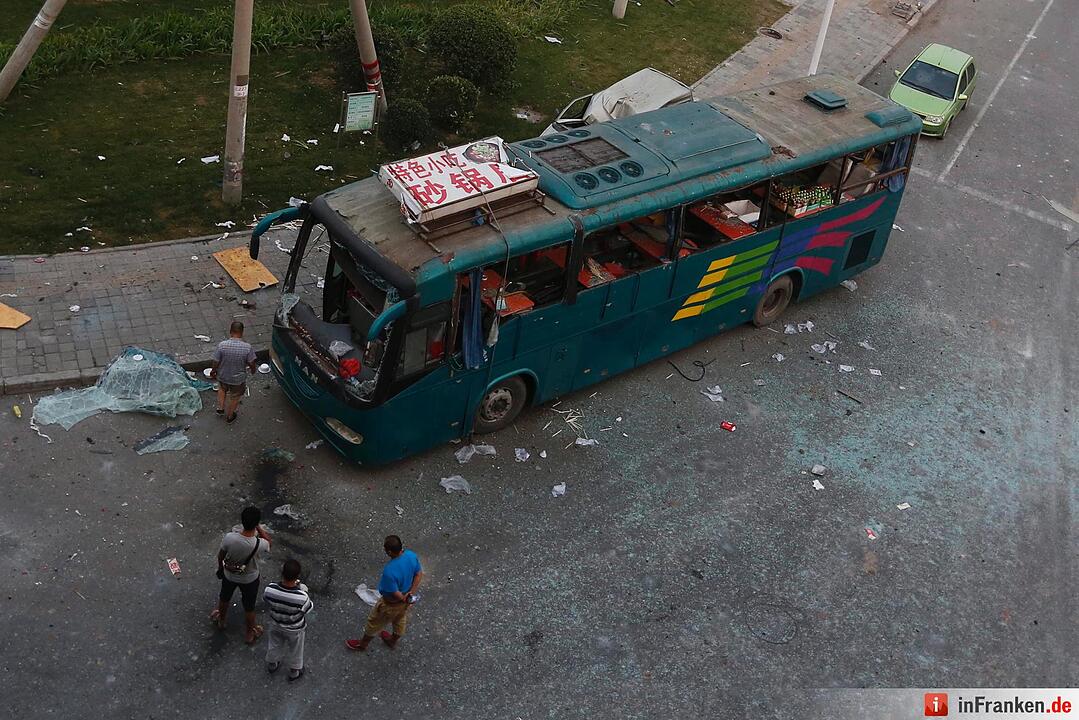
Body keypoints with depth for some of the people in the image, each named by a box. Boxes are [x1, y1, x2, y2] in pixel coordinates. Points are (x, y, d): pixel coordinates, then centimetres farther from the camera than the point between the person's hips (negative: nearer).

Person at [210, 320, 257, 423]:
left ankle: (220, 408, 46)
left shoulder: (222, 345, -25)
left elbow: (216, 363, -13)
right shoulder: (247, 347, -26)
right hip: (238, 380, -1)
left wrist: (213, 371, 8)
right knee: (235, 398, 27)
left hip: (223, 377, 1)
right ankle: (229, 416, 46)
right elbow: (252, 364, -13)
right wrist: (252, 370, 11)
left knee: (222, 389, 37)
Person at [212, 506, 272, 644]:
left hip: (229, 574, 2)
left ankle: (221, 621, 60)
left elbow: (221, 555, -11)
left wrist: (220, 568, 10)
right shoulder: (259, 544, -38)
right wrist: (259, 528, -15)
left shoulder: (229, 537, -33)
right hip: (249, 579, -2)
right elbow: (268, 543, -10)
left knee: (224, 598, 33)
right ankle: (250, 633, 47)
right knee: (249, 607, 24)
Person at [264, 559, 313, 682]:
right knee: (295, 651, 28)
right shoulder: (302, 597, -42)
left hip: (276, 625, 3)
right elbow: (308, 609, -19)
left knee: (274, 644, 34)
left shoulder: (269, 589, -35)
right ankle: (294, 672, 53)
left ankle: (272, 664, 62)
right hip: (295, 629, -3)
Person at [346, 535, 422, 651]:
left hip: (391, 604, -6)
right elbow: (419, 574, -8)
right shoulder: (411, 555, -23)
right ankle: (393, 641, 60)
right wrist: (411, 593, -7)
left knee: (374, 622, 23)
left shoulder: (389, 571, -42)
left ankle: (363, 644, 49)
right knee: (400, 620, 33)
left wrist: (404, 599, -8)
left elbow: (395, 593, -28)